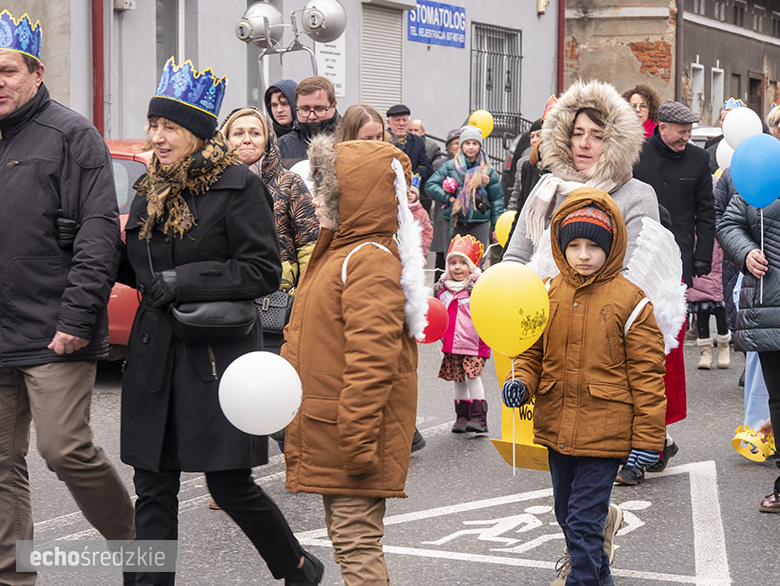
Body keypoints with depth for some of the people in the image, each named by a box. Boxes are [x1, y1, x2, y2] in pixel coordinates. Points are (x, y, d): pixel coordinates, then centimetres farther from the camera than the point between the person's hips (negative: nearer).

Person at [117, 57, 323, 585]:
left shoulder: (238, 186, -8)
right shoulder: (153, 190, 12)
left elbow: (265, 270, -13)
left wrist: (186, 280, -17)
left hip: (218, 357, -6)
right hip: (156, 356, 6)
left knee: (231, 484, 1)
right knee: (154, 487, 5)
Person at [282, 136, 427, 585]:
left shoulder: (370, 261, -18)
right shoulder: (341, 251, 17)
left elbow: (372, 358, -25)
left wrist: (357, 438, -26)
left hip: (354, 429, -11)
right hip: (332, 433, 11)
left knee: (356, 541, -8)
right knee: (345, 534, 17)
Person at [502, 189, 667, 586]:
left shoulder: (630, 302, -9)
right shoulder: (549, 294, 3)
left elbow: (646, 374, -7)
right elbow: (532, 351, 14)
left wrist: (648, 438, -8)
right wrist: (522, 382, -8)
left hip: (603, 430, -6)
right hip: (556, 426, 6)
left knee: (583, 521, -7)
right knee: (566, 512, 21)